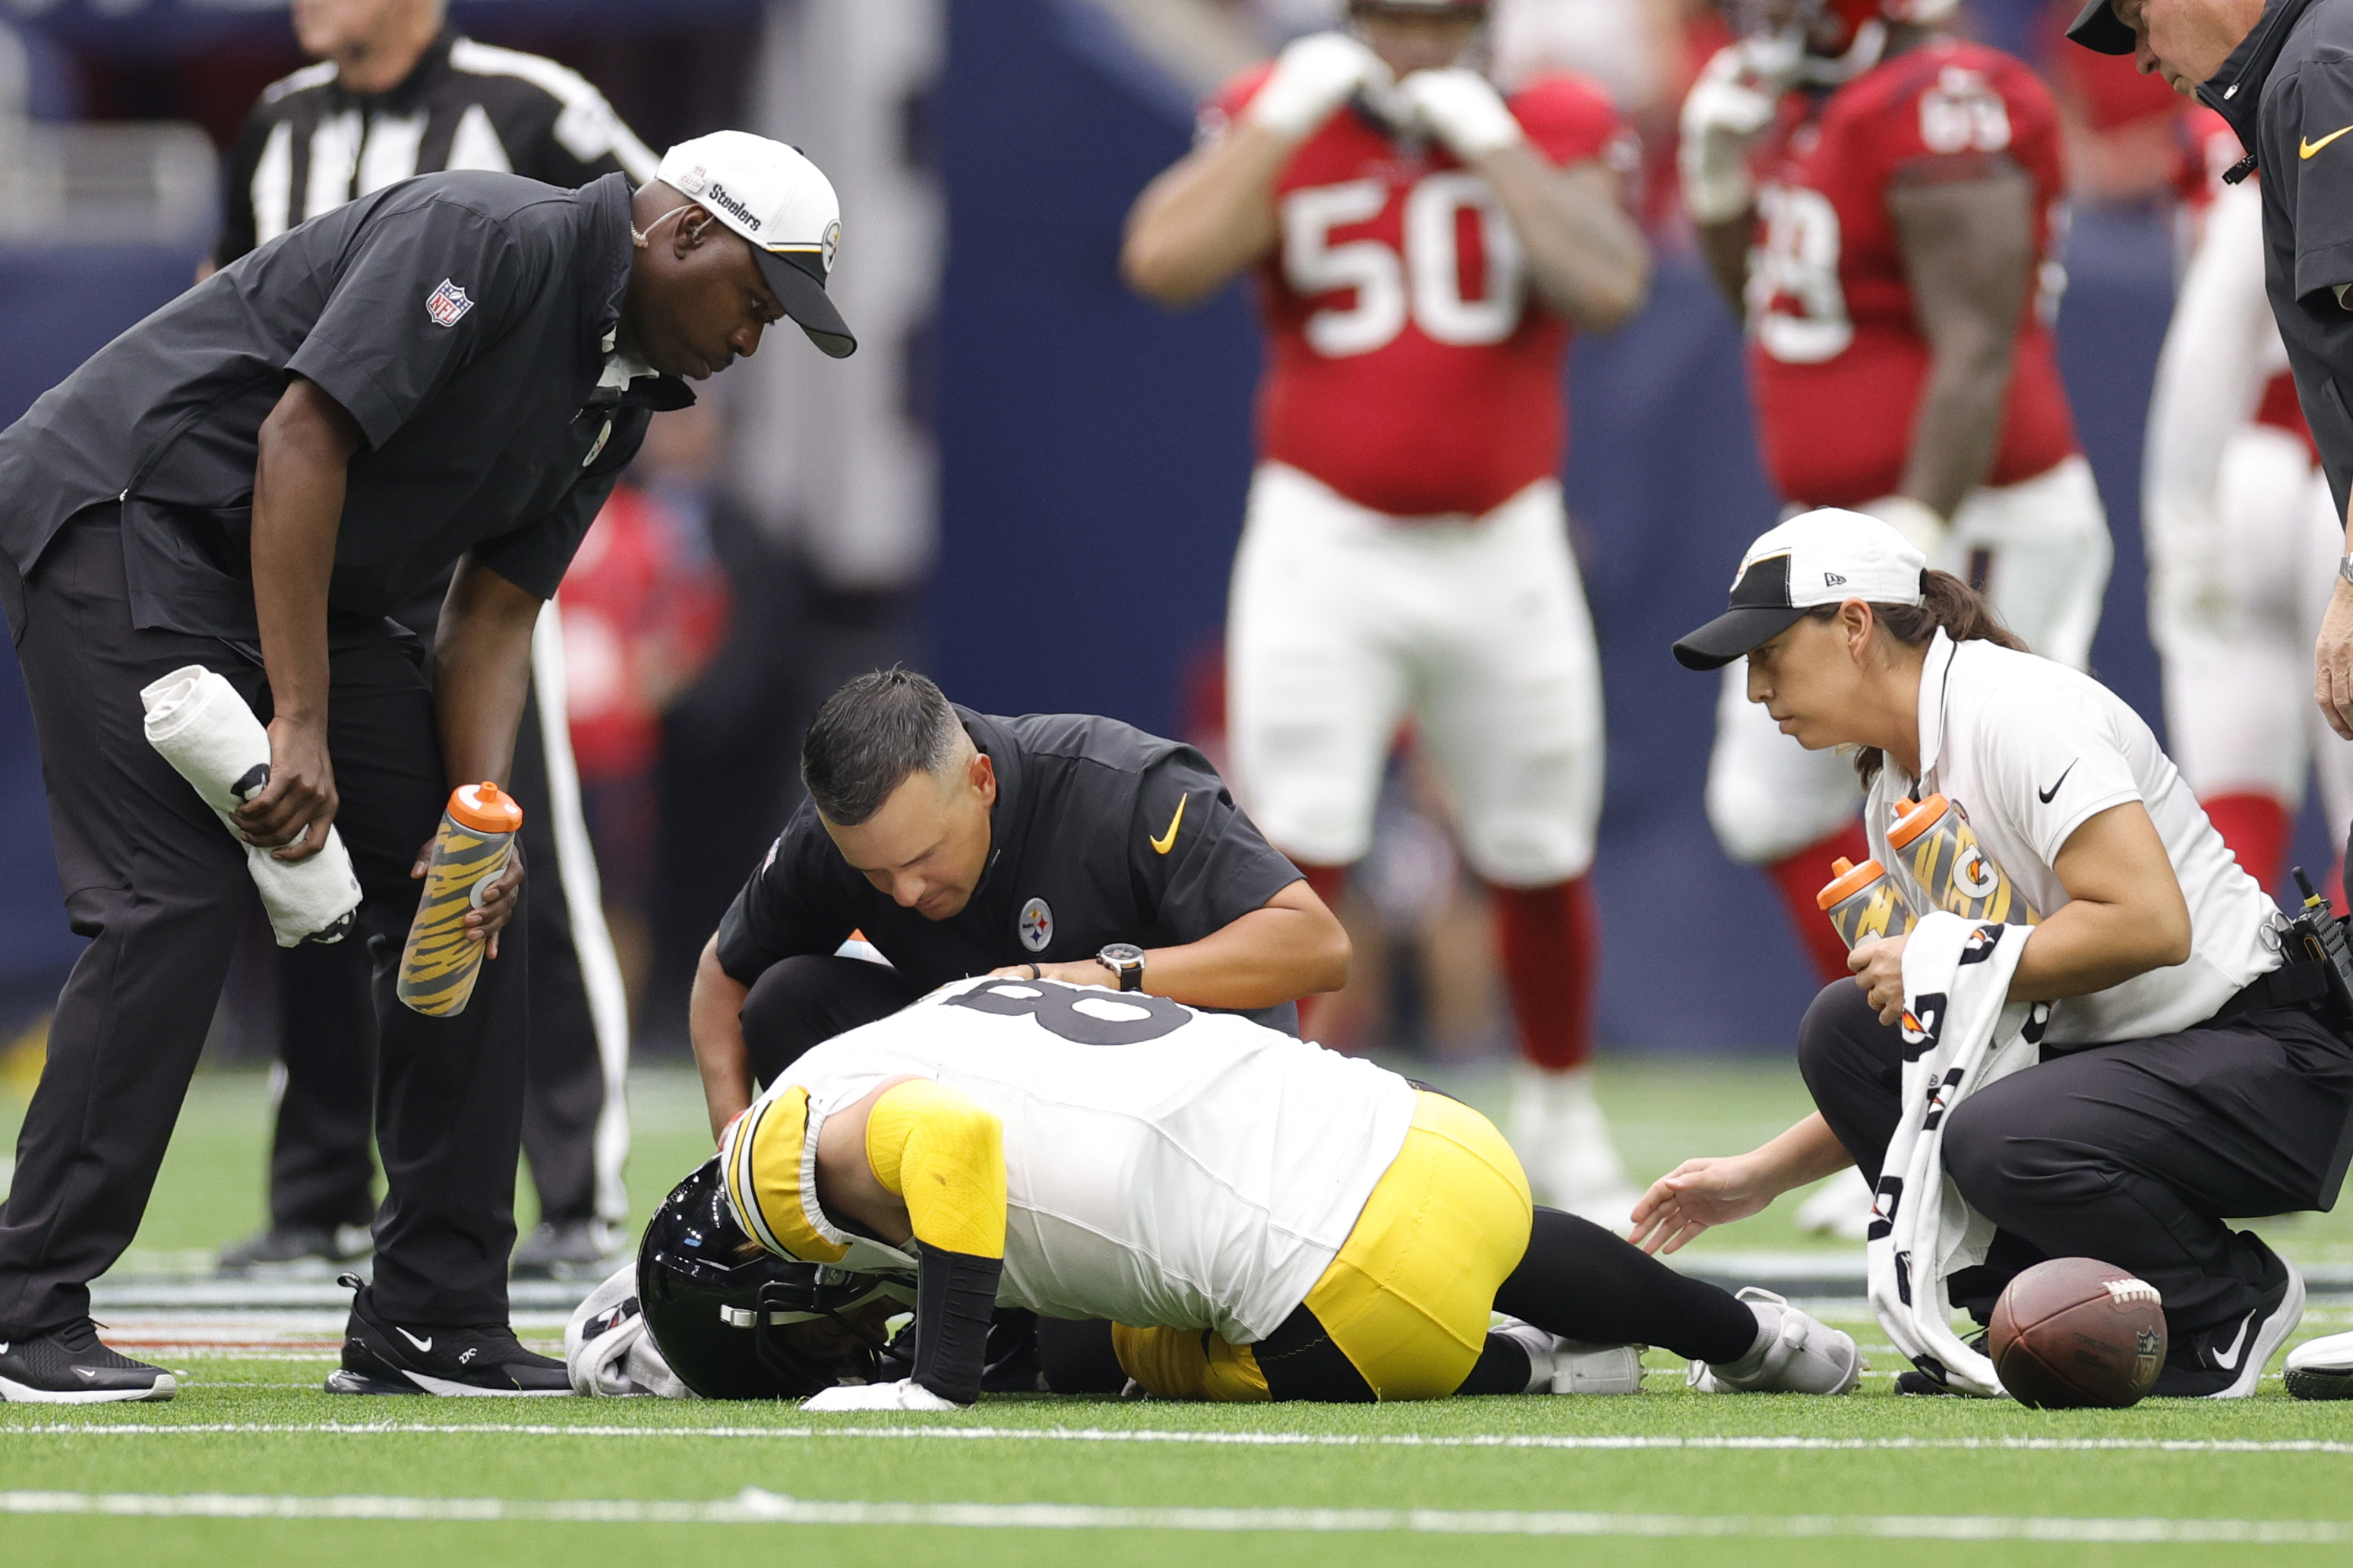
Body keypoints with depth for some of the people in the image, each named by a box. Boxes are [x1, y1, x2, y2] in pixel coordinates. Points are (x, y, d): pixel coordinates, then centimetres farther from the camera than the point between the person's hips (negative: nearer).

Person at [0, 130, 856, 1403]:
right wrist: (299, 725, -29)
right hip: (126, 511, -10)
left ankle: (434, 1320, 9)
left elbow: (493, 614, 7)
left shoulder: (620, 393, 9)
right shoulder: (492, 240, -20)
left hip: (314, 583, 10)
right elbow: (302, 441, -26)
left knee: (466, 900, 4)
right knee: (181, 895, -20)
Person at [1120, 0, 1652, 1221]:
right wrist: (1285, 122, -16)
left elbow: (1608, 290, -18)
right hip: (1327, 547, -2)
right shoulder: (1280, 124, 0)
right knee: (1294, 848, -15)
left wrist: (1491, 144, -16)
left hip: (1503, 557, 2)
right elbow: (1164, 263, -17)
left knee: (1540, 863, 13)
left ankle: (1562, 1124, 35)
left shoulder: (1555, 135, 0)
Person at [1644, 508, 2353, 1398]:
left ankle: (2231, 1301, -4)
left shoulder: (2016, 712, -16)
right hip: (2112, 1052, 9)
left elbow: (2150, 922, -27)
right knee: (1842, 1031, -3)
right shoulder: (1897, 797, 12)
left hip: (2272, 1057, -9)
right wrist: (1761, 1178, 11)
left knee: (2002, 1144, -32)